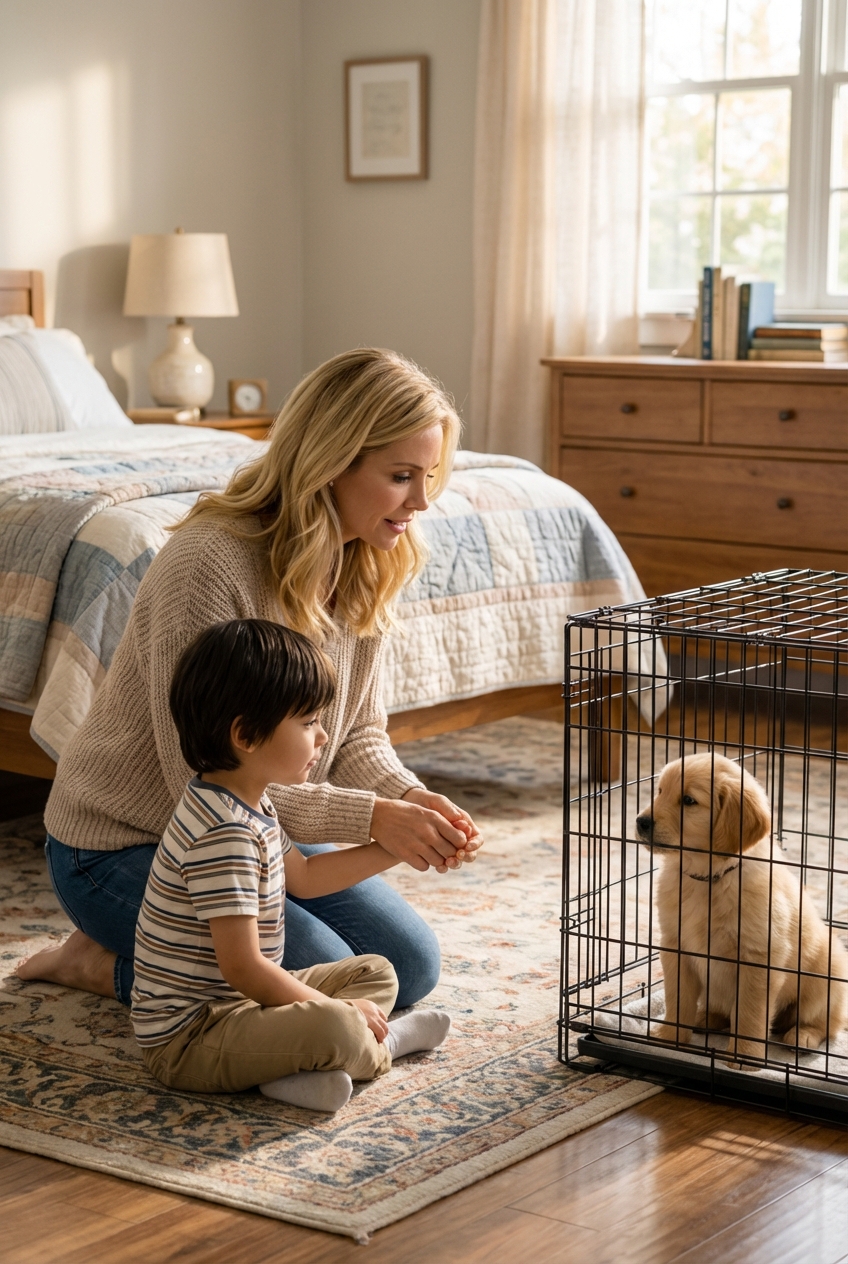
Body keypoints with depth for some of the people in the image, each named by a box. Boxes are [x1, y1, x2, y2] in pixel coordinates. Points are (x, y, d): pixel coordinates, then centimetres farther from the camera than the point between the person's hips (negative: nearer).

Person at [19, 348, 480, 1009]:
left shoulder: (365, 569, -5)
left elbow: (358, 734, 3)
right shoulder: (208, 564, -30)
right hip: (123, 847, -8)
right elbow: (205, 784, -29)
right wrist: (374, 815, -33)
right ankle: (105, 963, 2)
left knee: (411, 966, 2)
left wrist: (408, 794, -19)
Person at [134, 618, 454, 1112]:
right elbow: (242, 968, -27)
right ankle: (377, 1049, -1)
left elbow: (302, 875, 25)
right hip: (187, 1036, -11)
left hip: (237, 1001, 11)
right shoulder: (224, 834, -26)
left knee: (378, 973, 17)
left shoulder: (250, 802, 8)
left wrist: (396, 850, 19)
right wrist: (335, 1011, -16)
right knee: (337, 1029, -33)